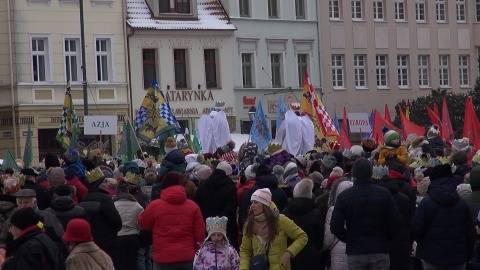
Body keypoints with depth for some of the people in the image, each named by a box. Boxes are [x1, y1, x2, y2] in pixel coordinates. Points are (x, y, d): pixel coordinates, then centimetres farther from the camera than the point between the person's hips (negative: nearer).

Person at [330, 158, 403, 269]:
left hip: (355, 252, 0)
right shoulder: (384, 193, -3)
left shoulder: (343, 196, -4)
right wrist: (386, 239, 9)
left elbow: (335, 226, -8)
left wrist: (347, 239, 7)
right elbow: (396, 222, -5)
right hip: (380, 250, 0)